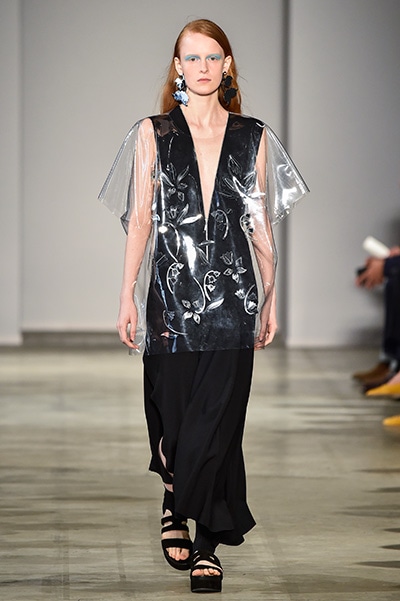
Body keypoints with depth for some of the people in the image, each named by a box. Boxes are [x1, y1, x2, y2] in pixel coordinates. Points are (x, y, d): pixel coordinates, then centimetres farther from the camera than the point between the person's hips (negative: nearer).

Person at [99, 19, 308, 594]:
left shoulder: (253, 137, 9)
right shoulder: (153, 134, 6)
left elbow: (261, 225, 10)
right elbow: (139, 219, 5)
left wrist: (270, 300, 9)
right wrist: (128, 296, 0)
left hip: (233, 293, 0)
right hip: (171, 288, 0)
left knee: (217, 416, -5)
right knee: (173, 411, 3)